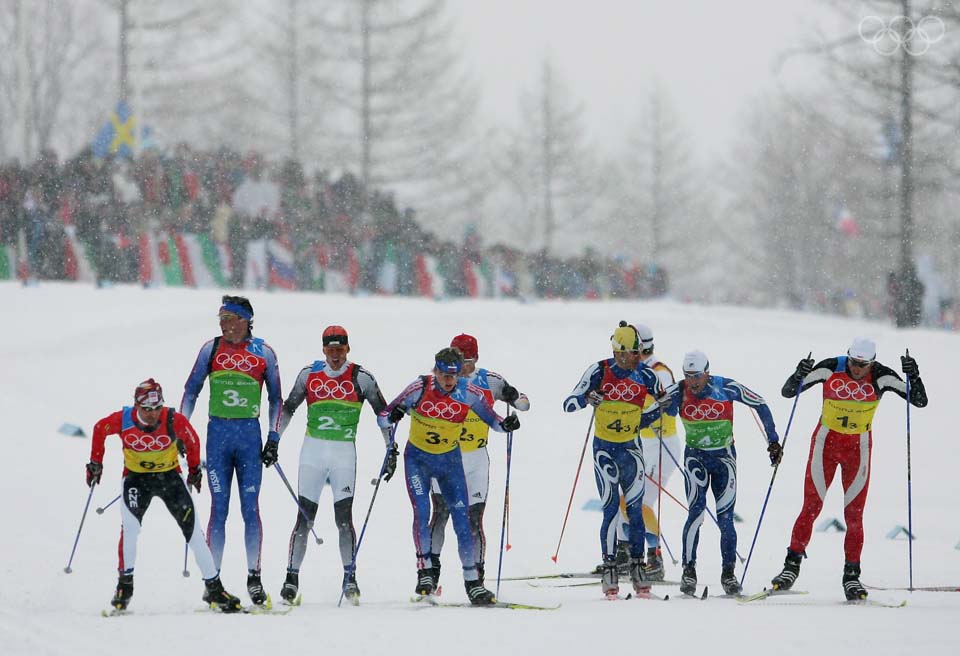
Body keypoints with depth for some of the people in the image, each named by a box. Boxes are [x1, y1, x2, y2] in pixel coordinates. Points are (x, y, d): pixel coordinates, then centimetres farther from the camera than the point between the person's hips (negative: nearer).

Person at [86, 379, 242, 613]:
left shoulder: (174, 421, -22)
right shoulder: (122, 420, -20)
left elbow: (192, 440, -1)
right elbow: (99, 429, 1)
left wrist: (194, 469, 9)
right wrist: (95, 462, 5)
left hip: (169, 477, 0)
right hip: (136, 478, 0)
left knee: (193, 531, -4)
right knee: (130, 526, -23)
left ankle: (214, 589, 4)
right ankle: (125, 584, -8)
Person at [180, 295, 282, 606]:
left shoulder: (264, 353, 2)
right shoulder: (211, 349, 3)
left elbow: (276, 398, 9)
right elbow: (191, 391, 9)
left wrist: (274, 438, 3)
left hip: (250, 434, 0)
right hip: (218, 432, 0)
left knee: (250, 507, -2)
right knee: (219, 507, -1)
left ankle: (254, 577, 5)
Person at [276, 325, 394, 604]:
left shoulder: (360, 377, -2)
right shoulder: (309, 374, 3)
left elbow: (383, 412, 5)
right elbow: (288, 408, 14)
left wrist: (391, 450, 0)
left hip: (344, 453, -1)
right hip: (312, 451, 1)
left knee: (344, 517, -8)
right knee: (304, 517, -1)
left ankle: (350, 578, 0)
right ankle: (292, 577, 4)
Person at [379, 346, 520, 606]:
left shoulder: (469, 393, -14)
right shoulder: (419, 389, -19)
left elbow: (492, 420, -2)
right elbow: (382, 418, -14)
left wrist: (506, 424, -24)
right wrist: (392, 416, -37)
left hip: (450, 460, 2)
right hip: (418, 458, -2)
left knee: (462, 519, -3)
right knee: (421, 512, -19)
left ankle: (472, 583, 2)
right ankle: (425, 572, -11)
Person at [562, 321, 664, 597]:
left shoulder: (645, 375, -4)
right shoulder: (599, 372, -10)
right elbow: (568, 404, -11)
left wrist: (645, 419, 2)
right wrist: (587, 398, -30)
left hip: (632, 447, 2)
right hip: (605, 448, -2)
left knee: (635, 509, -1)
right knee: (611, 509, -8)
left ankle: (637, 568, 6)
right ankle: (609, 570, -4)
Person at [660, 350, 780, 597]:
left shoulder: (726, 388, -14)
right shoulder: (677, 393, -12)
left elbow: (760, 405, -3)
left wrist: (773, 441, -3)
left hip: (724, 456, 0)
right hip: (695, 456, 0)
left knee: (725, 518, -3)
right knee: (696, 512, -17)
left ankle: (728, 573, 9)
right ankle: (689, 571, -10)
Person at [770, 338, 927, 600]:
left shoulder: (881, 377, -13)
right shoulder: (830, 369, -14)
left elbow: (920, 401, -12)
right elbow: (788, 392, -12)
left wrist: (913, 376, -29)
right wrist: (799, 376, -32)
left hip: (859, 448, 0)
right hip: (826, 441, 0)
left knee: (854, 514, -2)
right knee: (811, 507, -3)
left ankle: (851, 576, 6)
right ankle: (792, 566, 7)